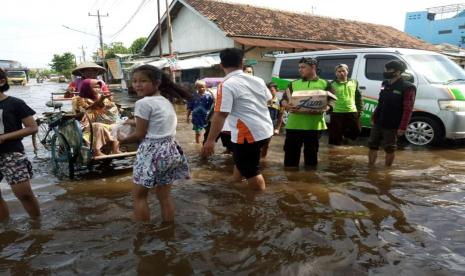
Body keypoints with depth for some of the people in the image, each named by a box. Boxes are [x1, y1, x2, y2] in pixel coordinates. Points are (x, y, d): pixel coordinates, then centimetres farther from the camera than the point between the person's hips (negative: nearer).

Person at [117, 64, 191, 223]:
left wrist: (122, 140, 6)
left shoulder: (143, 103, -14)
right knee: (164, 196, 16)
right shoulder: (166, 102, 11)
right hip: (170, 150, 8)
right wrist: (137, 122, 24)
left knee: (138, 195, 9)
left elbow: (140, 135, -11)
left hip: (152, 152, -8)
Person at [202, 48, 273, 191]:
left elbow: (220, 115, -23)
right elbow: (269, 99, 22)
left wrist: (210, 140, -21)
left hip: (248, 134, -8)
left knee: (251, 172, 7)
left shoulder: (227, 85, -16)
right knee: (241, 160, 30)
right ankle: (234, 184, 49)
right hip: (265, 129, 8)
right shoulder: (257, 80, 6)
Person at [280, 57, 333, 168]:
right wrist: (287, 106, -15)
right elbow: (283, 100, 8)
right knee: (291, 151, 4)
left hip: (314, 125, -2)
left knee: (311, 151, 7)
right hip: (294, 124, 2)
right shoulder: (294, 84, 15)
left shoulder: (324, 84, 9)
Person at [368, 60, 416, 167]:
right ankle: (370, 167, 26)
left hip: (391, 125, -7)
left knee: (389, 149, 7)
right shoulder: (385, 84, 7)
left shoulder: (407, 88, -15)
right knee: (372, 145, 13)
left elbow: (408, 110, -17)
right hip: (378, 123, 7)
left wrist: (402, 127, -20)